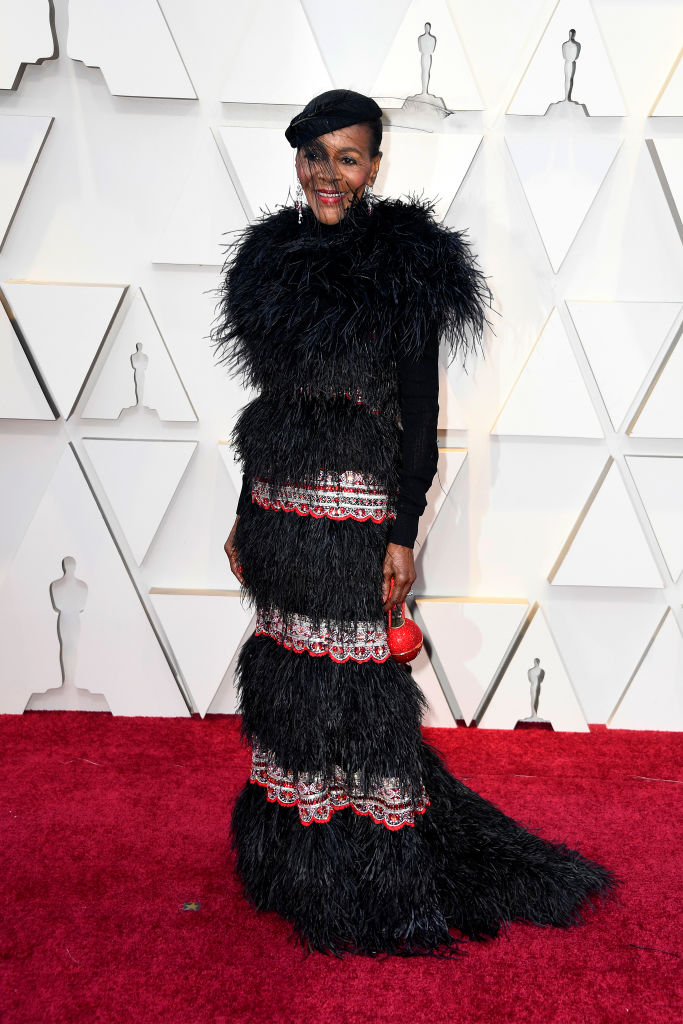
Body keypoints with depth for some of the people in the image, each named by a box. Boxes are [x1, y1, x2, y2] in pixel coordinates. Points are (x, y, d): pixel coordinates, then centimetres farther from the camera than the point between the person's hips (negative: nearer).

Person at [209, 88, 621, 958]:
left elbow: (421, 412, -8)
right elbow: (268, 402, 14)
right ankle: (294, 862, 34)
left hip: (355, 509, -6)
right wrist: (246, 517, 15)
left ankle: (375, 887, 21)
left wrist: (404, 534, -13)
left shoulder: (407, 265, -7)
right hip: (278, 509, 6)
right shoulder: (274, 257, 11)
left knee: (353, 682, 1)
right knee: (284, 669, 14)